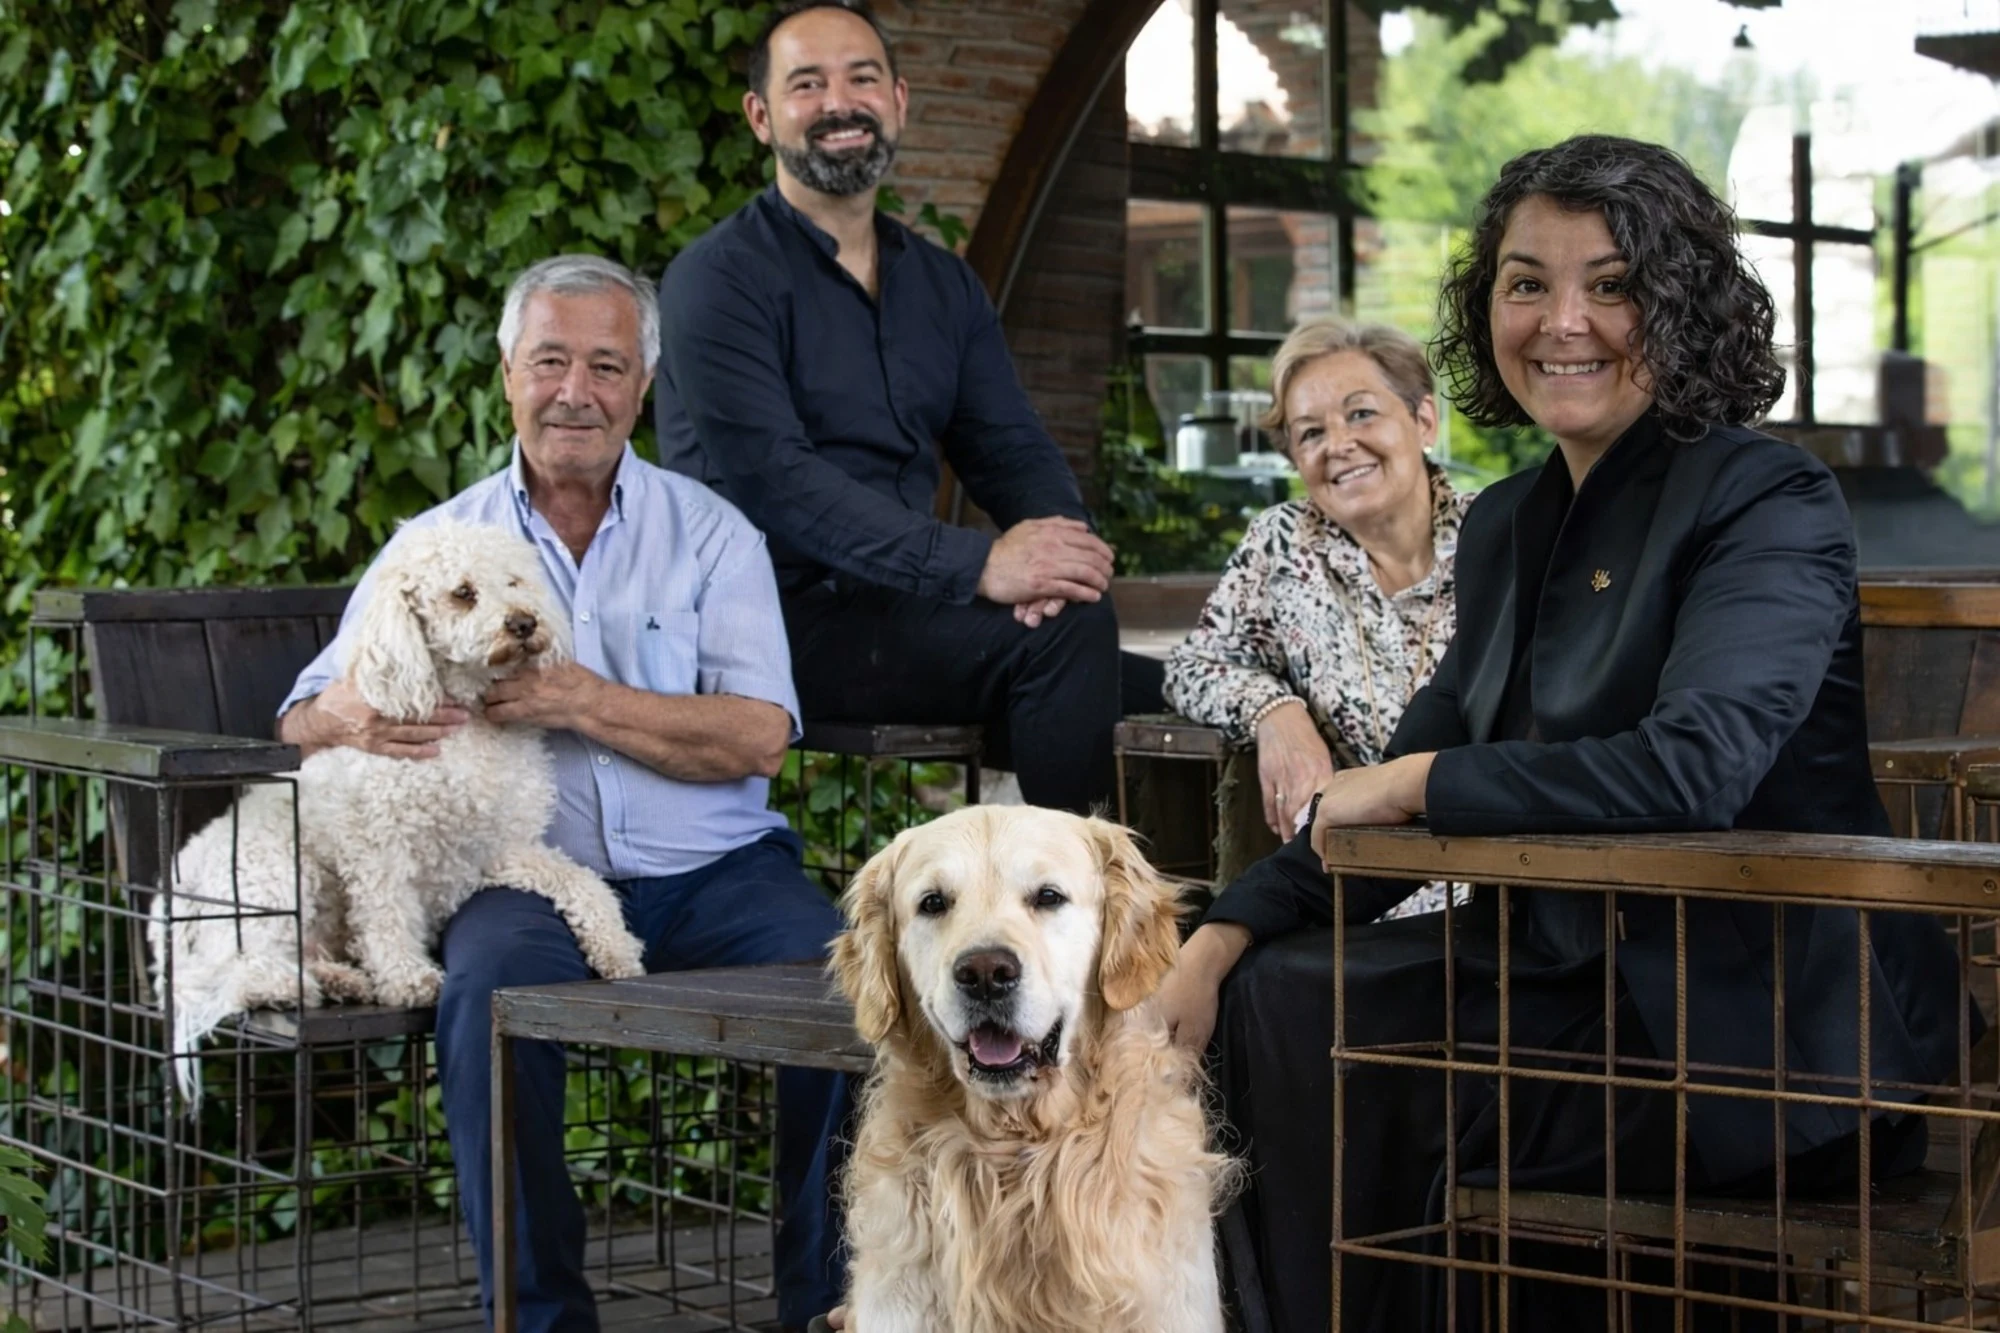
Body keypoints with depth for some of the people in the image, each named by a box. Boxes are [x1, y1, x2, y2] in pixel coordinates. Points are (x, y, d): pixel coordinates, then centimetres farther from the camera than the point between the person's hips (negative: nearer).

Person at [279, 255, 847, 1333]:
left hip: (711, 868, 0)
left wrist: (579, 701, -15)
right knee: (490, 988, -33)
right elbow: (304, 715, 10)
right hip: (531, 873, 0)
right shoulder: (439, 544, 14)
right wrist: (348, 717, -16)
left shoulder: (709, 533, 10)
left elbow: (757, 738, -3)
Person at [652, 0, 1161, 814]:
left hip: (906, 610, 7)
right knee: (1065, 631, -26)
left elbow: (1012, 451, 9)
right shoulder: (721, 279, -7)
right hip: (780, 620, -7)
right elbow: (771, 481, -19)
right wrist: (978, 565, -27)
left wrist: (1058, 547, -16)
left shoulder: (943, 285, 16)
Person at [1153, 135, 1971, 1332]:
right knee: (1271, 995, -7)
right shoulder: (1508, 524, 12)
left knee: (1368, 1102, -16)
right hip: (1579, 960, 7)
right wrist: (1223, 938, -3)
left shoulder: (1770, 504, -12)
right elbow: (1413, 772, 12)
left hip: (1766, 1024, -7)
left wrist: (1414, 784, -16)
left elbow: (1692, 771, -27)